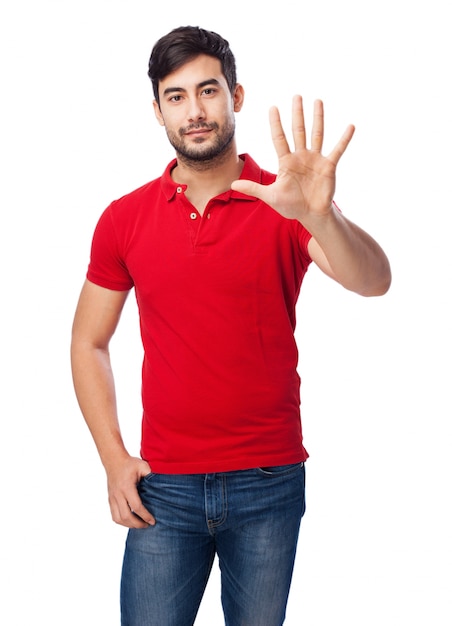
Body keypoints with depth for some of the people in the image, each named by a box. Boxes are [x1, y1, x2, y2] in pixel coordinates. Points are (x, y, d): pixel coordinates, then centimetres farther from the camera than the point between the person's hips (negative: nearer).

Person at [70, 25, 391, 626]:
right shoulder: (125, 219, 1)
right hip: (163, 486, 1)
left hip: (270, 485, 0)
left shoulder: (283, 206, -4)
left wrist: (319, 216, -42)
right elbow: (89, 343, 9)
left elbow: (373, 282, -21)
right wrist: (114, 458, -1)